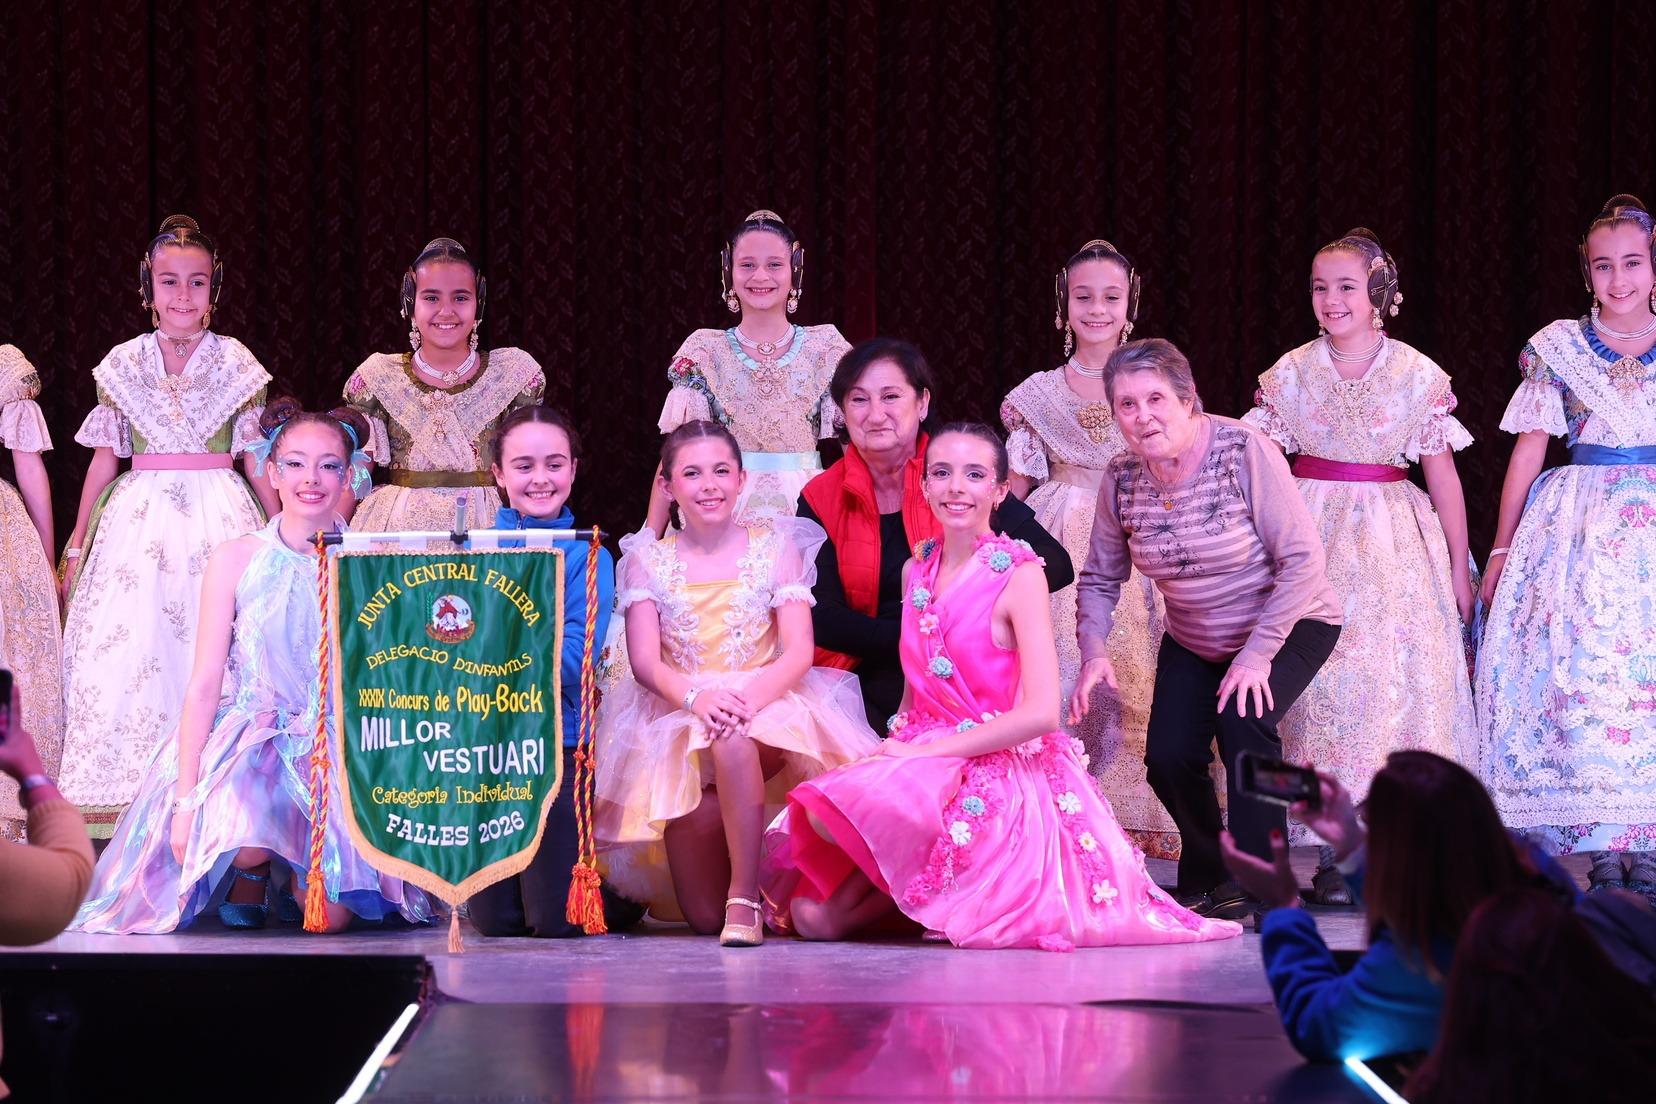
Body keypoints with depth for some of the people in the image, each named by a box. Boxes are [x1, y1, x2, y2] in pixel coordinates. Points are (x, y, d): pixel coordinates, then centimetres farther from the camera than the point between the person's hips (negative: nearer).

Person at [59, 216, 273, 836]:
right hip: (139, 519, 1)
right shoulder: (124, 364, 7)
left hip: (220, 520, -1)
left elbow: (256, 460, 8)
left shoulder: (236, 364, 4)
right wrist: (76, 546, 12)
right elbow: (104, 460, 11)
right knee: (126, 647, -5)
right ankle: (132, 802, 2)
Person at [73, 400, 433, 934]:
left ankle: (295, 879, 19)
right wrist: (186, 797, -10)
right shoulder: (236, 560, -2)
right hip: (251, 739, -1)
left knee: (330, 916, -18)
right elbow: (204, 685, -3)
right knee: (246, 840, -34)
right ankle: (247, 878, 4)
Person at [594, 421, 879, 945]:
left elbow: (799, 652, -4)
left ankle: (744, 896, -29)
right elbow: (646, 661, -4)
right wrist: (696, 697, -26)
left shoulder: (776, 547, 5)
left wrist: (750, 696, -25)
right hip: (675, 717, 0)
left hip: (768, 709, 0)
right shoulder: (647, 560, 6)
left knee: (731, 738, -41)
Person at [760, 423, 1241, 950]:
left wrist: (927, 749, -17)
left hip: (998, 775, -6)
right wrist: (892, 749, -2)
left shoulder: (1019, 575, -10)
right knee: (814, 917, -17)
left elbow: (1041, 713, -18)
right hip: (921, 760, 6)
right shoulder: (916, 571, 10)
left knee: (830, 813, -31)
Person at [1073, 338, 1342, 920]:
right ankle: (1204, 878, 19)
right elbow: (1099, 580, 1)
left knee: (1242, 718, -29)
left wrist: (1257, 654, -27)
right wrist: (1094, 652, -17)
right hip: (1193, 643, 5)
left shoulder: (1243, 451, -25)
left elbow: (1302, 560, -25)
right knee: (1168, 756, -10)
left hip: (1287, 626, -5)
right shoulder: (1122, 479, -10)